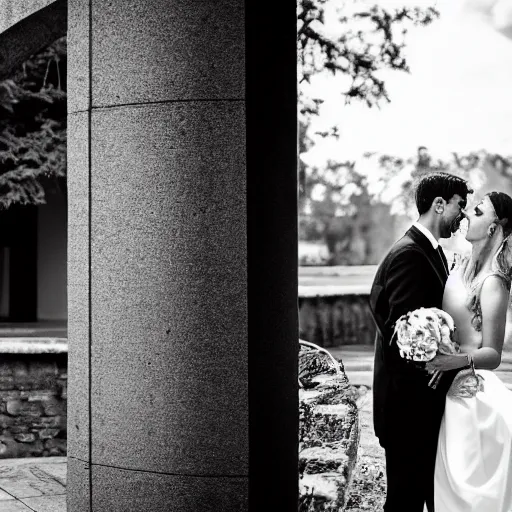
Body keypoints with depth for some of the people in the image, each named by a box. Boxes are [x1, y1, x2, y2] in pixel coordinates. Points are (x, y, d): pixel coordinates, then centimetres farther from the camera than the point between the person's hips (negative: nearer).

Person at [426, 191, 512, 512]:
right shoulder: (464, 268, 7)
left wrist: (459, 359, -33)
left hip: (472, 392, -8)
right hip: (450, 388, 8)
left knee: (469, 485, -1)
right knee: (449, 482, 14)